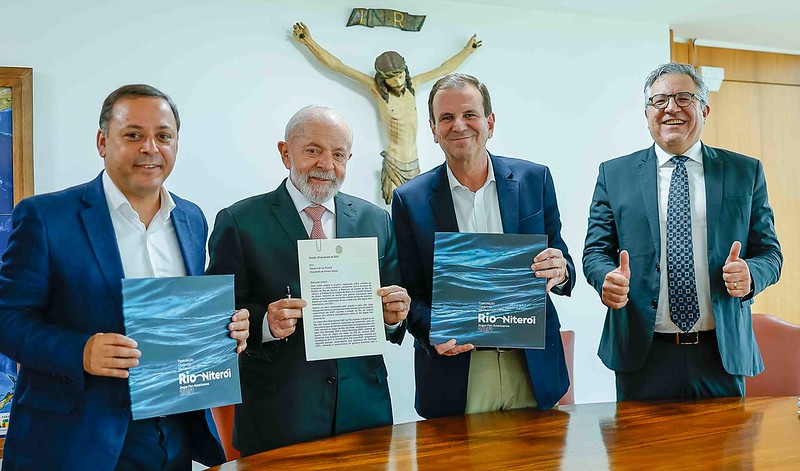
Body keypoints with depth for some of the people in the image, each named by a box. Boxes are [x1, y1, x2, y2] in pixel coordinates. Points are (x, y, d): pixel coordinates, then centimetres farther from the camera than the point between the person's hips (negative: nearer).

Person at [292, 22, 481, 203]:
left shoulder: (411, 85, 6)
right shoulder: (376, 89, -5)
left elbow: (443, 69, 19)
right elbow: (336, 65, -4)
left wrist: (468, 50, 27)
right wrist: (309, 41, -4)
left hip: (414, 163, 5)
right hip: (394, 164, -4)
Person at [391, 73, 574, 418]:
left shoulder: (534, 179, 2)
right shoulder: (410, 200, -2)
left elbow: (561, 260, 6)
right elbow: (410, 294, -1)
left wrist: (560, 271, -17)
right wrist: (433, 332, -20)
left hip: (533, 367, 2)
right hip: (454, 372, -1)